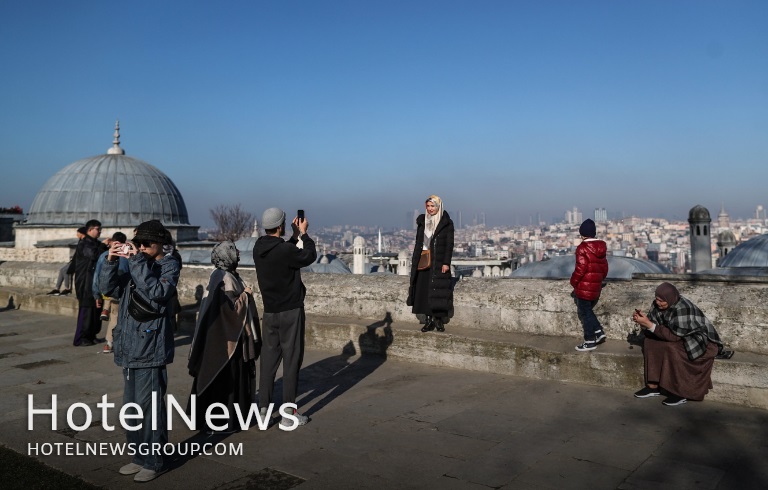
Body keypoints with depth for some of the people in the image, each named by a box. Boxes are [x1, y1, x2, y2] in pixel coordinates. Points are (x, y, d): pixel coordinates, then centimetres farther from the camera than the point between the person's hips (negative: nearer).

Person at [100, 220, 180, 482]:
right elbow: (109, 289, 8)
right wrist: (111, 261, -5)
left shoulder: (169, 265, -6)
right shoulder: (135, 264, 12)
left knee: (149, 407, -3)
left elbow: (158, 292, -23)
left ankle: (154, 461, 10)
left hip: (150, 348, -7)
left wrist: (138, 261, -21)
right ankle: (140, 456, 28)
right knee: (131, 406, 15)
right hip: (129, 347, 7)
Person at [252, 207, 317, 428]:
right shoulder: (285, 250, -20)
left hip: (269, 312, 7)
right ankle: (288, 413, 4)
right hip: (290, 312, -7)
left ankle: (264, 406, 20)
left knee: (268, 358, 13)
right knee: (291, 360, 0)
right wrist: (303, 234, 8)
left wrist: (295, 236, 16)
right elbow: (310, 256, -3)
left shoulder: (259, 248, 2)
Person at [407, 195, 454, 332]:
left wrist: (446, 263, -13)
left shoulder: (447, 223, -2)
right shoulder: (422, 221, 10)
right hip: (424, 260, 4)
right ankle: (429, 320, 8)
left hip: (439, 262, -4)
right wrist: (415, 261, 7)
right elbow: (418, 242, 12)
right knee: (424, 289, 2)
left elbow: (449, 244, -5)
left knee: (439, 290, -4)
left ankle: (440, 321, 3)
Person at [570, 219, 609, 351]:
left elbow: (580, 269, -19)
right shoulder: (601, 248, 9)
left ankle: (590, 342, 8)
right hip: (596, 287, 8)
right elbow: (604, 267, 14)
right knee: (587, 310, 24)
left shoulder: (583, 248, -16)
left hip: (584, 287, -8)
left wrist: (573, 282, -6)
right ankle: (599, 332, 19)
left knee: (584, 313, 2)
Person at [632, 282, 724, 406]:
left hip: (703, 342, -8)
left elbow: (673, 336, -31)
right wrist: (642, 322, -23)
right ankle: (653, 386, -5)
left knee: (671, 349, -31)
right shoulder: (659, 304, -7)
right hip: (683, 339, 9)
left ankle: (680, 392, -18)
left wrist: (649, 324, -33)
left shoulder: (682, 309, -30)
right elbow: (652, 329, -2)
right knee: (650, 341, -7)